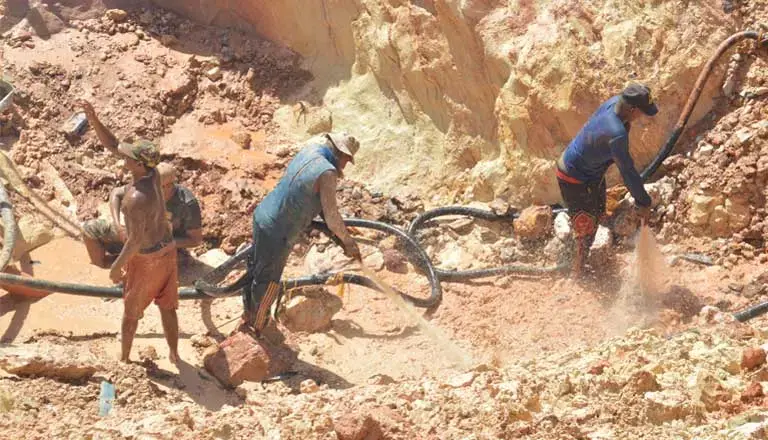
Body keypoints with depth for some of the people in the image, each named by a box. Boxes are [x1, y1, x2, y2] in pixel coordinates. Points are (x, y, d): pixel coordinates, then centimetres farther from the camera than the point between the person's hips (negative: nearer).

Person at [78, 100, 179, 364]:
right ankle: (174, 354, 32)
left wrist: (117, 266, -16)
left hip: (146, 259, -7)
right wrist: (92, 118, -16)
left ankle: (124, 358, 33)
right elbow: (111, 145, -5)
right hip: (167, 249, 7)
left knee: (131, 310, 16)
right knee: (167, 307, 20)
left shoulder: (137, 198, -34)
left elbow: (135, 240, -29)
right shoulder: (152, 172, -10)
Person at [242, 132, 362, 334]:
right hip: (277, 232, -9)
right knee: (269, 282, 10)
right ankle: (256, 329, 27)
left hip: (262, 216, 9)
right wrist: (348, 243, -2)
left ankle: (248, 317, 44)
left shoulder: (310, 150, 2)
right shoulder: (326, 173, -24)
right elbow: (331, 216, -19)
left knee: (256, 270, 26)